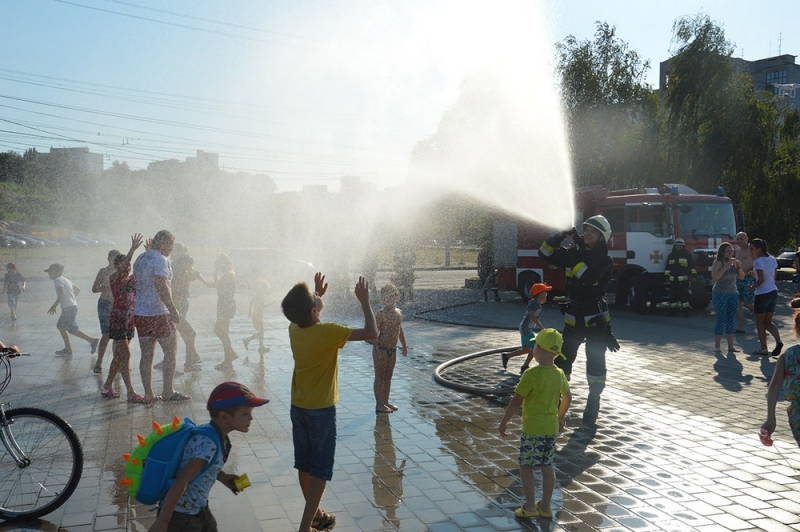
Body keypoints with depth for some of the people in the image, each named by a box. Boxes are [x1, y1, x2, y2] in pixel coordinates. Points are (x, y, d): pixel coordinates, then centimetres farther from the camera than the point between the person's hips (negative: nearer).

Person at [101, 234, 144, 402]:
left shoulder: (133, 279, 10)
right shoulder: (114, 278, -6)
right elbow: (122, 266, -24)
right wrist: (133, 249, -31)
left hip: (129, 321, 7)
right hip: (117, 320, -7)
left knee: (118, 356, 13)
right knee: (125, 355, -11)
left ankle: (107, 387, 26)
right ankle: (131, 393, -13)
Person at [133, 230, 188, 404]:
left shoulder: (140, 259, 13)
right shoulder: (160, 260, -13)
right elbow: (161, 286, -22)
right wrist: (173, 310, -20)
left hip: (140, 313, 8)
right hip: (158, 313, -8)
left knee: (146, 354, 8)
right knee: (170, 352, 4)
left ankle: (148, 394, 11)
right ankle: (168, 392, 7)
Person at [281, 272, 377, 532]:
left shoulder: (294, 328, -4)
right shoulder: (328, 332, -24)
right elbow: (371, 333, -25)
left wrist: (316, 295, 14)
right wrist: (364, 301, -15)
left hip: (298, 408, 7)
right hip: (321, 411, -6)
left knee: (304, 465, 17)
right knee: (320, 470, 5)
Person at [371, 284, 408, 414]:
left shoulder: (399, 313, 10)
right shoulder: (381, 313, -14)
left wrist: (404, 346, 24)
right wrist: (376, 348, -25)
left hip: (392, 349, 7)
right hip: (381, 349, -7)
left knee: (388, 376, 15)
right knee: (380, 377, 0)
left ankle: (385, 402, 25)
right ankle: (379, 405, 5)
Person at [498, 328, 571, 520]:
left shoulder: (531, 374, -20)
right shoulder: (559, 374, 1)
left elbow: (516, 401, -18)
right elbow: (568, 398, 15)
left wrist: (503, 422, -8)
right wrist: (560, 418, 29)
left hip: (532, 429, -6)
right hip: (551, 428, 7)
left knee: (525, 466, 5)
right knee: (547, 467, 13)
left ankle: (530, 507, 8)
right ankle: (545, 506, 21)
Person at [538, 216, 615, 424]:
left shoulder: (604, 260, -12)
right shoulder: (574, 252, 4)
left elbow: (587, 277, -30)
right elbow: (545, 253, 3)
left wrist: (574, 257, -25)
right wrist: (560, 237, -10)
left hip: (596, 318, -4)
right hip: (573, 316, 4)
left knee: (595, 362, 1)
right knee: (561, 360, 7)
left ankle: (593, 403, 12)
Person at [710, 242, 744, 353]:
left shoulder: (734, 262, 8)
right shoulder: (718, 262, -8)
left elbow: (742, 277, 9)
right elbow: (714, 277, -21)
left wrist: (739, 267, -8)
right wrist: (726, 267, -25)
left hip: (733, 293, 6)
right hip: (720, 294, -6)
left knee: (731, 320, 6)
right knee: (721, 320, -6)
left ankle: (731, 346, 9)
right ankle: (717, 346, 0)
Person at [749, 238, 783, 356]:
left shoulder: (758, 262, -15)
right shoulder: (772, 260, 9)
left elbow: (761, 280, -24)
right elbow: (773, 277, 12)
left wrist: (752, 287, -8)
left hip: (762, 294, -8)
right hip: (773, 292, 8)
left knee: (760, 323, 6)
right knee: (768, 322, 16)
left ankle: (764, 349, 10)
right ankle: (778, 341, -5)